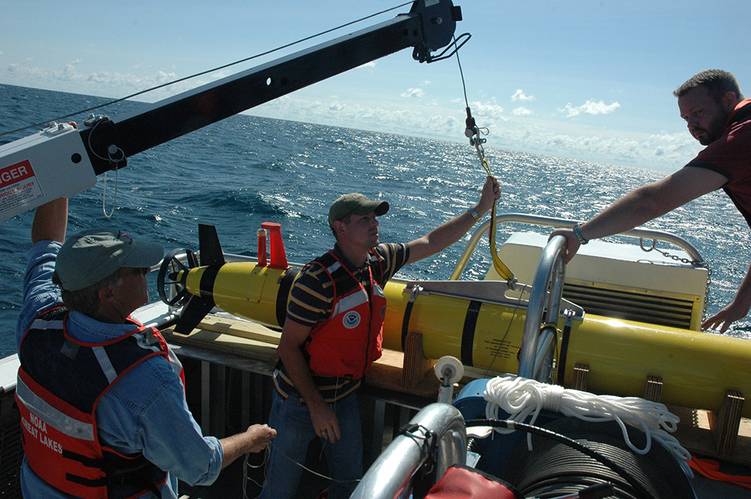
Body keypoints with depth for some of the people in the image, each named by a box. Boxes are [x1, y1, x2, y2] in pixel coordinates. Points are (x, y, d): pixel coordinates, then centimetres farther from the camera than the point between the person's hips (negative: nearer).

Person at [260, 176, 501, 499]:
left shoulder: (379, 261, -6)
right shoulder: (318, 279, -27)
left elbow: (431, 243, 5)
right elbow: (288, 347, -21)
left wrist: (481, 208, 4)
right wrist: (316, 407, -19)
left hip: (345, 395, 6)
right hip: (300, 400, -6)